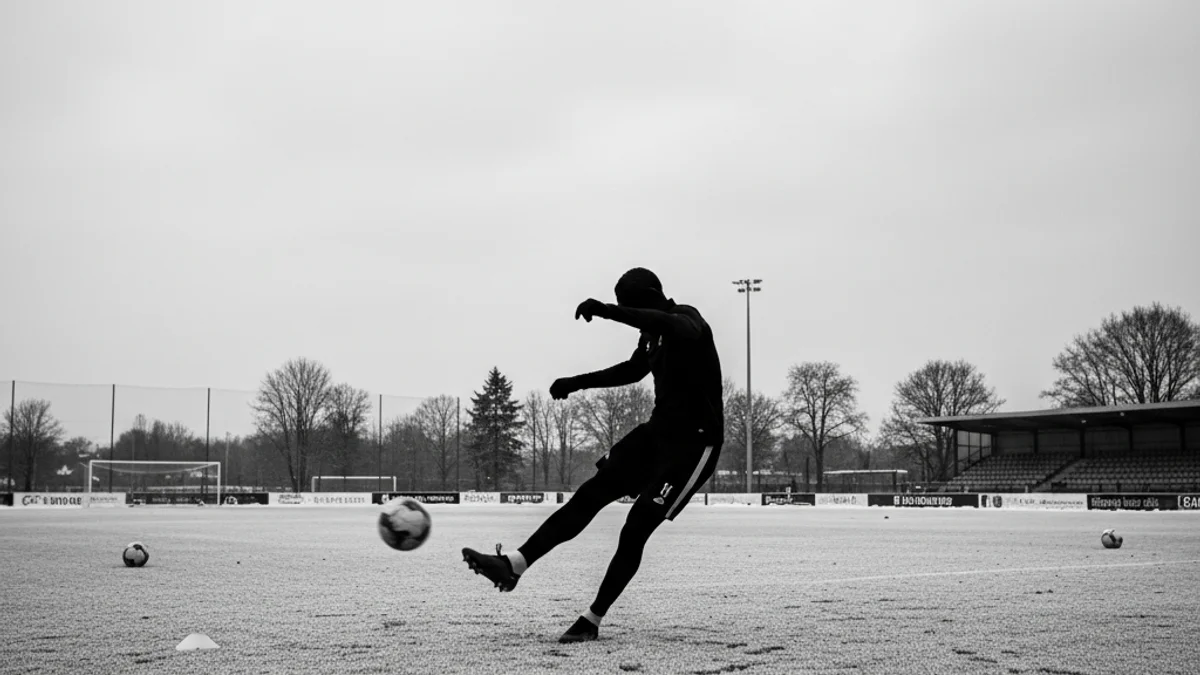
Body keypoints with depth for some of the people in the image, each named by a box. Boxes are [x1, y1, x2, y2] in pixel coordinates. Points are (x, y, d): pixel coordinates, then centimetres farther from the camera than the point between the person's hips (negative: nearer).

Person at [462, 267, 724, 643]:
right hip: (659, 431, 8)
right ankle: (512, 565, -8)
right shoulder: (654, 335, 8)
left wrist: (607, 311, -50)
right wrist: (577, 383, 25)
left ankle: (592, 622, -1)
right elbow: (633, 370, 28)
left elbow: (676, 328, -43)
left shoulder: (687, 321, -16)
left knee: (635, 529, -11)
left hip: (695, 442, -8)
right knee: (589, 495, -3)